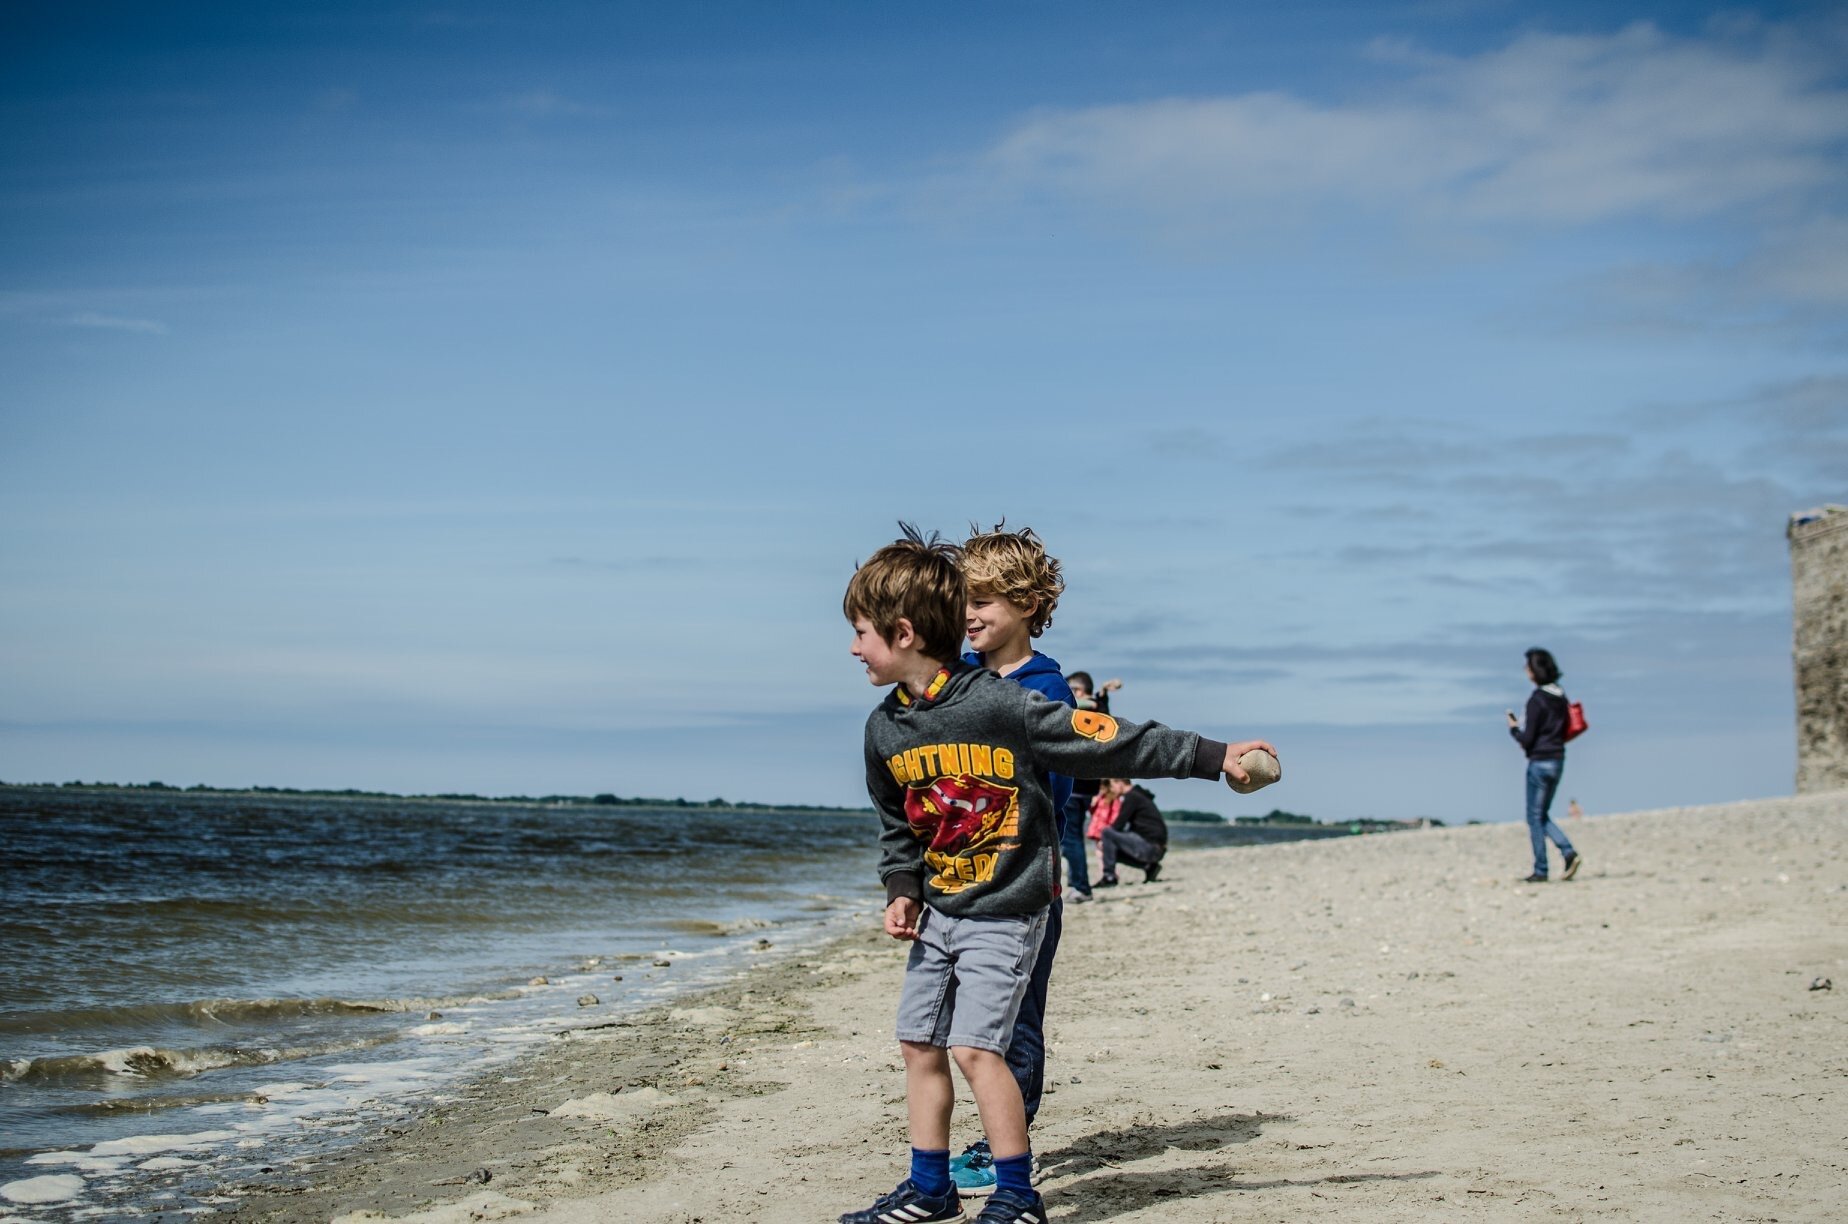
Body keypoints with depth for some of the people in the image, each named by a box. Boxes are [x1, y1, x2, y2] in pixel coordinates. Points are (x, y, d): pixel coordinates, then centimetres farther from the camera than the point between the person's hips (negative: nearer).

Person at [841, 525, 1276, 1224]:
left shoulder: (998, 705, -19)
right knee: (918, 1044, 9)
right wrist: (902, 891, 4)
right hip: (938, 910, 7)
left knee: (974, 1046, -12)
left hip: (1005, 910, -7)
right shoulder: (885, 728, 2)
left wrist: (1214, 758, -18)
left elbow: (1108, 741, -18)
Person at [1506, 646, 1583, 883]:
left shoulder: (1537, 699, -16)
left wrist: (1514, 728, 4)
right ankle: (1569, 852, 0)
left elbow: (1527, 739, -16)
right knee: (1542, 815, 17)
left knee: (1535, 818, 1)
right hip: (1558, 760, 8)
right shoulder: (1560, 696, 9)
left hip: (1539, 762, -8)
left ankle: (1540, 871, 3)